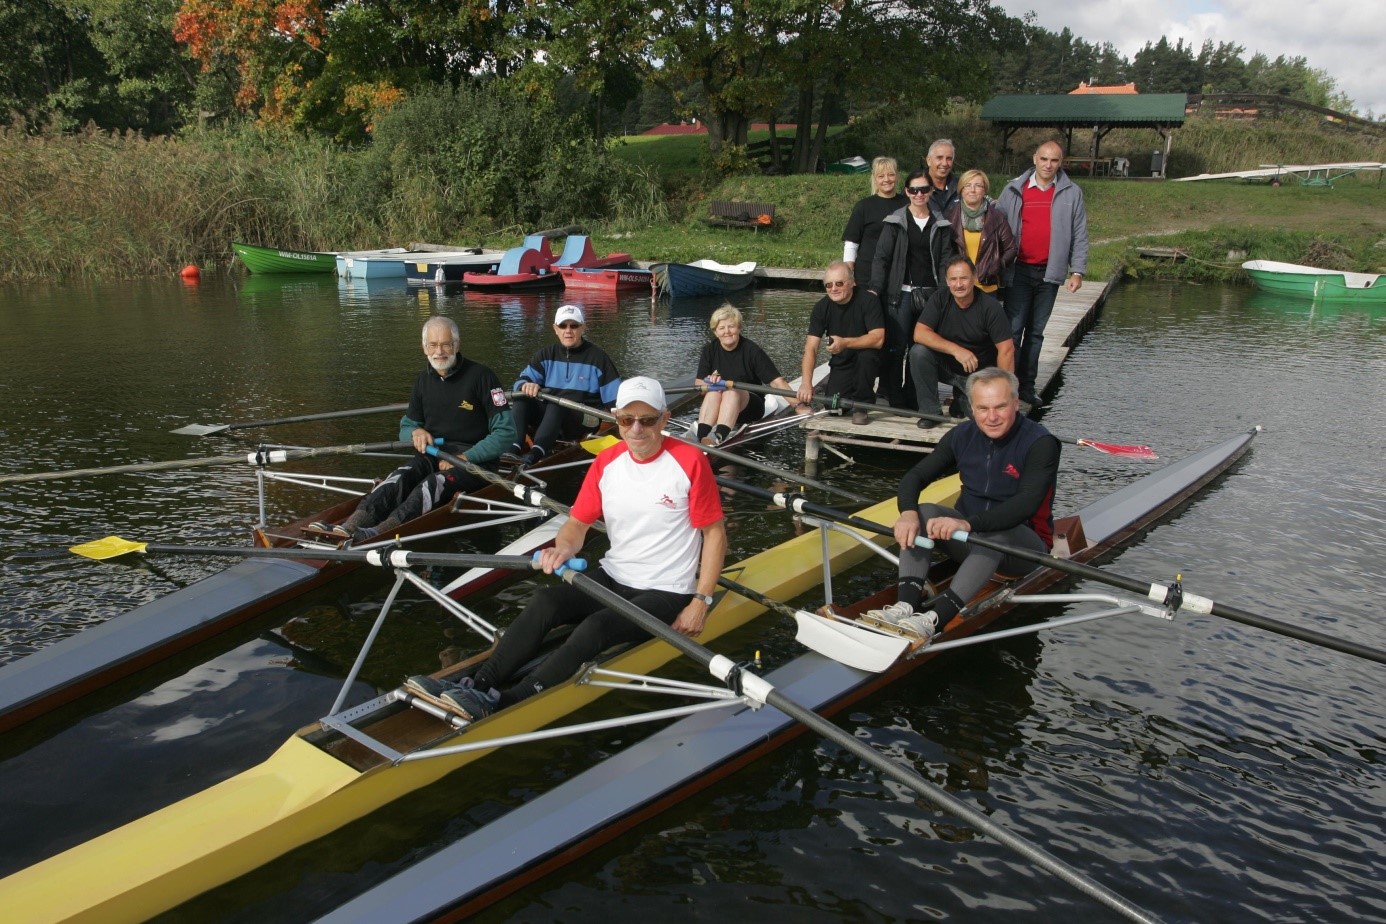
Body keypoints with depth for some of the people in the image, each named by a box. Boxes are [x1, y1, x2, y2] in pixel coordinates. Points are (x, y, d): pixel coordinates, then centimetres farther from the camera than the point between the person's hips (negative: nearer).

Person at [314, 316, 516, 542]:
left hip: (475, 458, -5)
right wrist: (415, 431, -4)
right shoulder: (424, 380, 13)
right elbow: (405, 426, 22)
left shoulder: (480, 376, -7)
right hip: (434, 454, 5)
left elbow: (505, 431, -10)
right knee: (400, 477, -28)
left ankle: (378, 533, -58)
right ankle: (350, 527, -51)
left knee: (436, 482, -36)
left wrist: (465, 457, -17)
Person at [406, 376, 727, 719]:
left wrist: (701, 602, -12)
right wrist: (564, 548, -19)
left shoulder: (690, 462, -12)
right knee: (545, 601, -21)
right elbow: (577, 524, 5)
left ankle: (500, 704, -34)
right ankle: (476, 686, -25)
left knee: (596, 627, -30)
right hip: (612, 578, 5)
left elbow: (715, 533, -7)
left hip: (666, 593, -5)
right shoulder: (605, 462, 3)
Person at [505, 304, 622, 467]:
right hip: (550, 417, 4)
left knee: (557, 403, -35)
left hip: (584, 421, -4)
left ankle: (536, 453, -56)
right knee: (522, 400, -23)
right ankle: (514, 448, -42)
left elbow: (615, 399, -2)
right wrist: (525, 385, -24)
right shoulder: (546, 355, 10)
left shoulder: (597, 356, 1)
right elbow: (521, 381, 1)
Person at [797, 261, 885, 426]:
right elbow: (811, 348, -15)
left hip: (867, 363, -2)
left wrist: (845, 343, -44)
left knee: (866, 354, -36)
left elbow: (878, 339, -29)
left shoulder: (868, 300, -19)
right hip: (840, 365, 3)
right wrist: (806, 383, -29)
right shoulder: (821, 307, -8)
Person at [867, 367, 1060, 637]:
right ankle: (905, 605, -37)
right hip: (970, 541, 5)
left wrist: (969, 524, -46)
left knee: (995, 534, -37)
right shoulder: (963, 435, -2)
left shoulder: (1041, 443, -17)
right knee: (923, 513, -20)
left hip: (1025, 546, -5)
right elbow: (914, 476, -4)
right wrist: (908, 513, -28)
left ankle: (934, 618, -48)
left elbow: (1026, 504, -31)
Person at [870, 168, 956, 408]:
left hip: (930, 294, 2)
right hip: (901, 294, -2)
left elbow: (945, 261, 8)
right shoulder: (895, 222, 3)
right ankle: (895, 399, 3)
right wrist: (875, 289, -13)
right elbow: (881, 257, -2)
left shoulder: (941, 225, 10)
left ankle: (913, 398, 15)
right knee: (895, 347, -6)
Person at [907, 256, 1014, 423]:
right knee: (918, 352, -27)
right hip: (946, 366, 1)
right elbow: (919, 334, -20)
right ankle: (930, 410, -9)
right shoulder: (940, 298, -10)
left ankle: (962, 400, 14)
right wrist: (955, 349, -31)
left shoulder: (990, 306, -16)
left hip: (979, 374, -1)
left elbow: (1006, 350, -19)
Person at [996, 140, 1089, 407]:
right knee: (1013, 329, -6)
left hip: (1050, 273, 1)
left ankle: (1027, 386, 14)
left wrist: (1077, 271, -3)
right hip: (1019, 271, -1)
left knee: (1036, 332, 9)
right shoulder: (1014, 190, 4)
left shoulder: (1071, 193, 5)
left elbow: (1079, 235, 5)